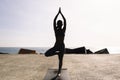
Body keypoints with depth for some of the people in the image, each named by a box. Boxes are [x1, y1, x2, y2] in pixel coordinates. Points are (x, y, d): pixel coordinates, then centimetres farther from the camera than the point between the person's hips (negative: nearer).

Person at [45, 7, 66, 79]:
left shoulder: (63, 30, 2)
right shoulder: (56, 30, 3)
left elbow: (65, 21, -3)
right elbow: (54, 21, -1)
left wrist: (61, 13, 1)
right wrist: (58, 13, 0)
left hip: (62, 46, -1)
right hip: (56, 46, 1)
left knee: (60, 60, 2)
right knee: (46, 54, -9)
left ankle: (59, 72, 15)